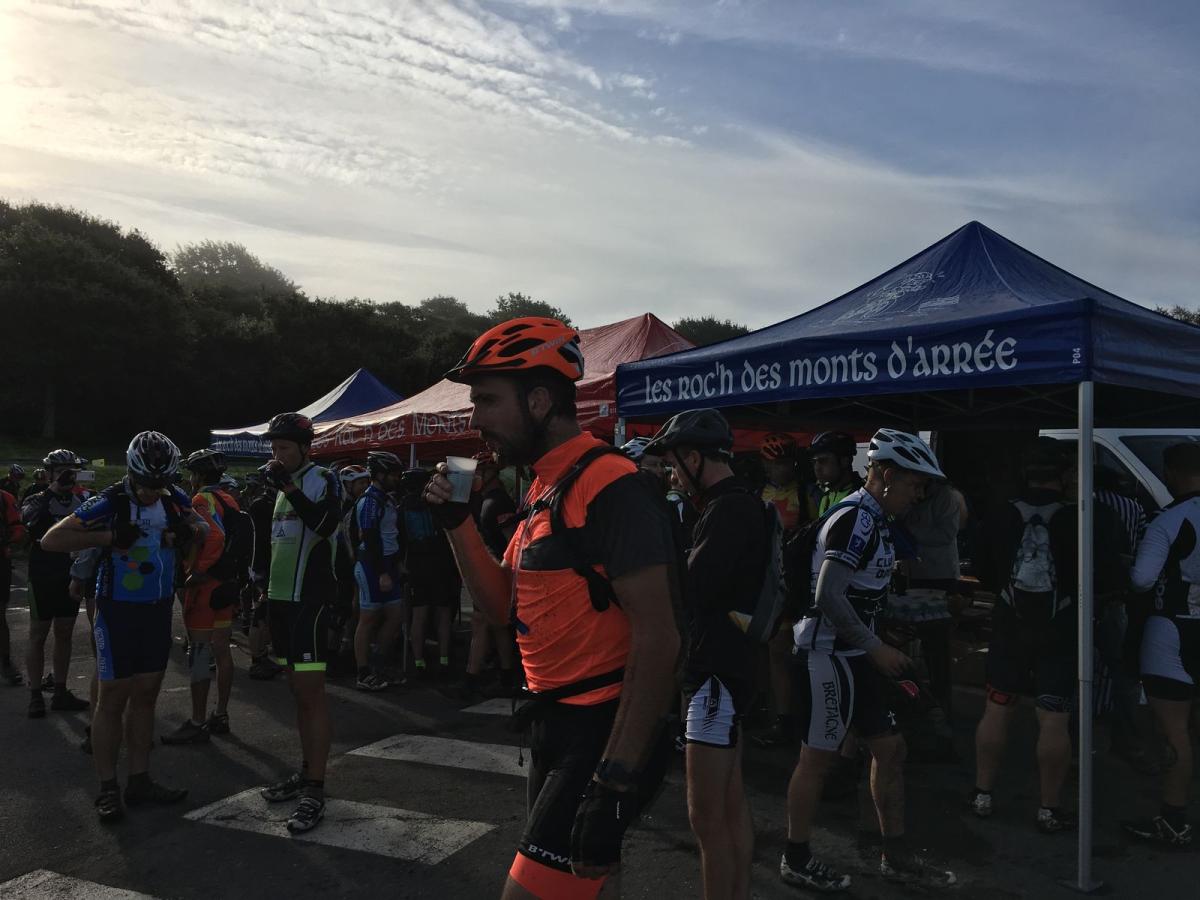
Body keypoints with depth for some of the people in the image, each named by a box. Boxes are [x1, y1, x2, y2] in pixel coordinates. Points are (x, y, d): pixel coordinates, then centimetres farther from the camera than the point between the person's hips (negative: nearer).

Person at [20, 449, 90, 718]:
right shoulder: (37, 501, -7)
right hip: (44, 578, -4)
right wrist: (54, 490, -36)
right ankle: (35, 696, 11)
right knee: (38, 636, 4)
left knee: (64, 635, 10)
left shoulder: (80, 502, 5)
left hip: (71, 577, 4)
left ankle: (60, 693, 19)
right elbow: (29, 519, -29)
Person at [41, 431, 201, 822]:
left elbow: (204, 526, 15)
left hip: (158, 609, 5)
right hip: (118, 611, -5)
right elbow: (51, 540, -15)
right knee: (113, 697, 0)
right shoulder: (109, 503, -15)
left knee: (146, 694, 10)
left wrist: (190, 530, -9)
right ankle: (107, 788, 11)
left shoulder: (175, 498, -2)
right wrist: (108, 537, -26)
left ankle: (139, 781, 20)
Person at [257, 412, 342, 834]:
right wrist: (267, 588, 24)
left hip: (310, 598, -9)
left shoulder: (321, 479, -9)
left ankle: (315, 791, -6)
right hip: (282, 597, 9)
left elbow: (326, 523, -28)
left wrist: (288, 487, -27)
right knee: (298, 690, 14)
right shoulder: (285, 484, 17)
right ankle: (306, 771, 25)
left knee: (312, 692, -9)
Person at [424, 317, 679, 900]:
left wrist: (614, 782, -25)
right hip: (558, 727, 9)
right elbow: (502, 606, 13)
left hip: (607, 737, -9)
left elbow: (657, 640, -24)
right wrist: (457, 521, 1)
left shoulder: (610, 487, -20)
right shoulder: (545, 489, 11)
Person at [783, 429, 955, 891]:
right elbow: (828, 597, -26)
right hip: (827, 654, -10)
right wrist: (878, 648, -18)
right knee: (818, 756, 2)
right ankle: (797, 860, 17)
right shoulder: (854, 519, -19)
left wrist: (879, 651, 18)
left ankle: (896, 856, 26)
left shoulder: (874, 521, 12)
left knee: (890, 748, 13)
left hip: (854, 654, 10)